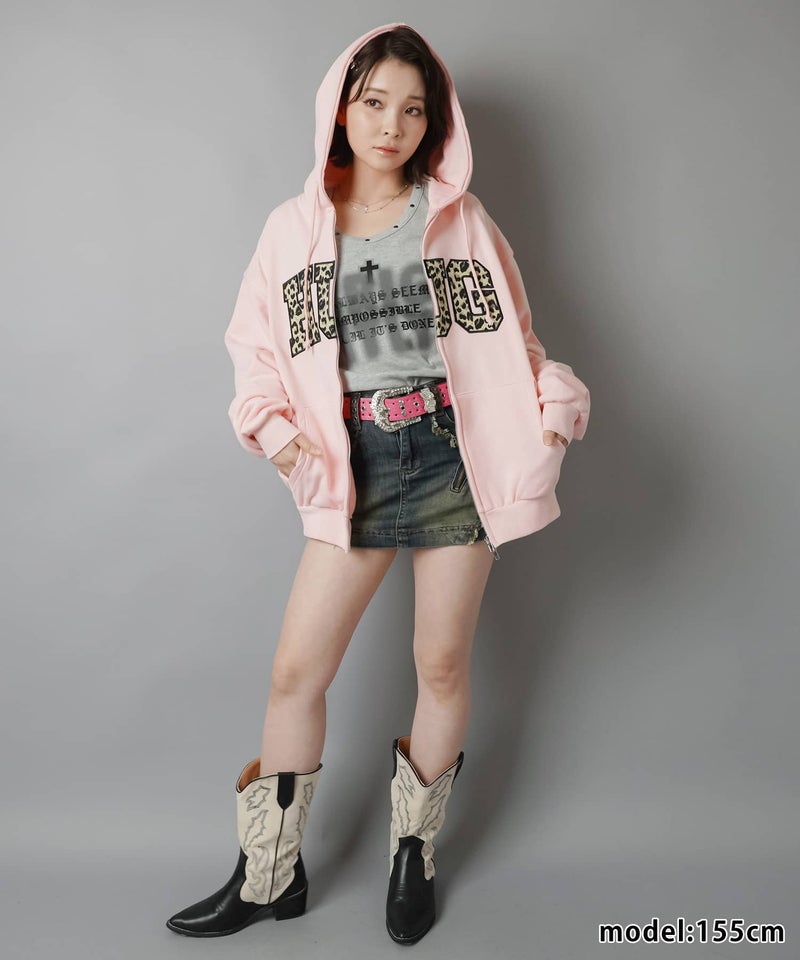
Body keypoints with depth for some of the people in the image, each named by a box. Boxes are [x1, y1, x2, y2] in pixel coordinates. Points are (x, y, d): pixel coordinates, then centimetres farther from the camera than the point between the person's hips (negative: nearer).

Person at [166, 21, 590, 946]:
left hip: (452, 451, 0)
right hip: (354, 462, 1)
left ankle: (413, 854, 31)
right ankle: (268, 874, 23)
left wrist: (557, 399, -10)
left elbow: (510, 341, 8)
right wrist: (270, 422, -9)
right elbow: (255, 345, 9)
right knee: (295, 671, 1)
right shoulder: (295, 226, 6)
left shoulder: (461, 220, 5)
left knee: (442, 663, 8)